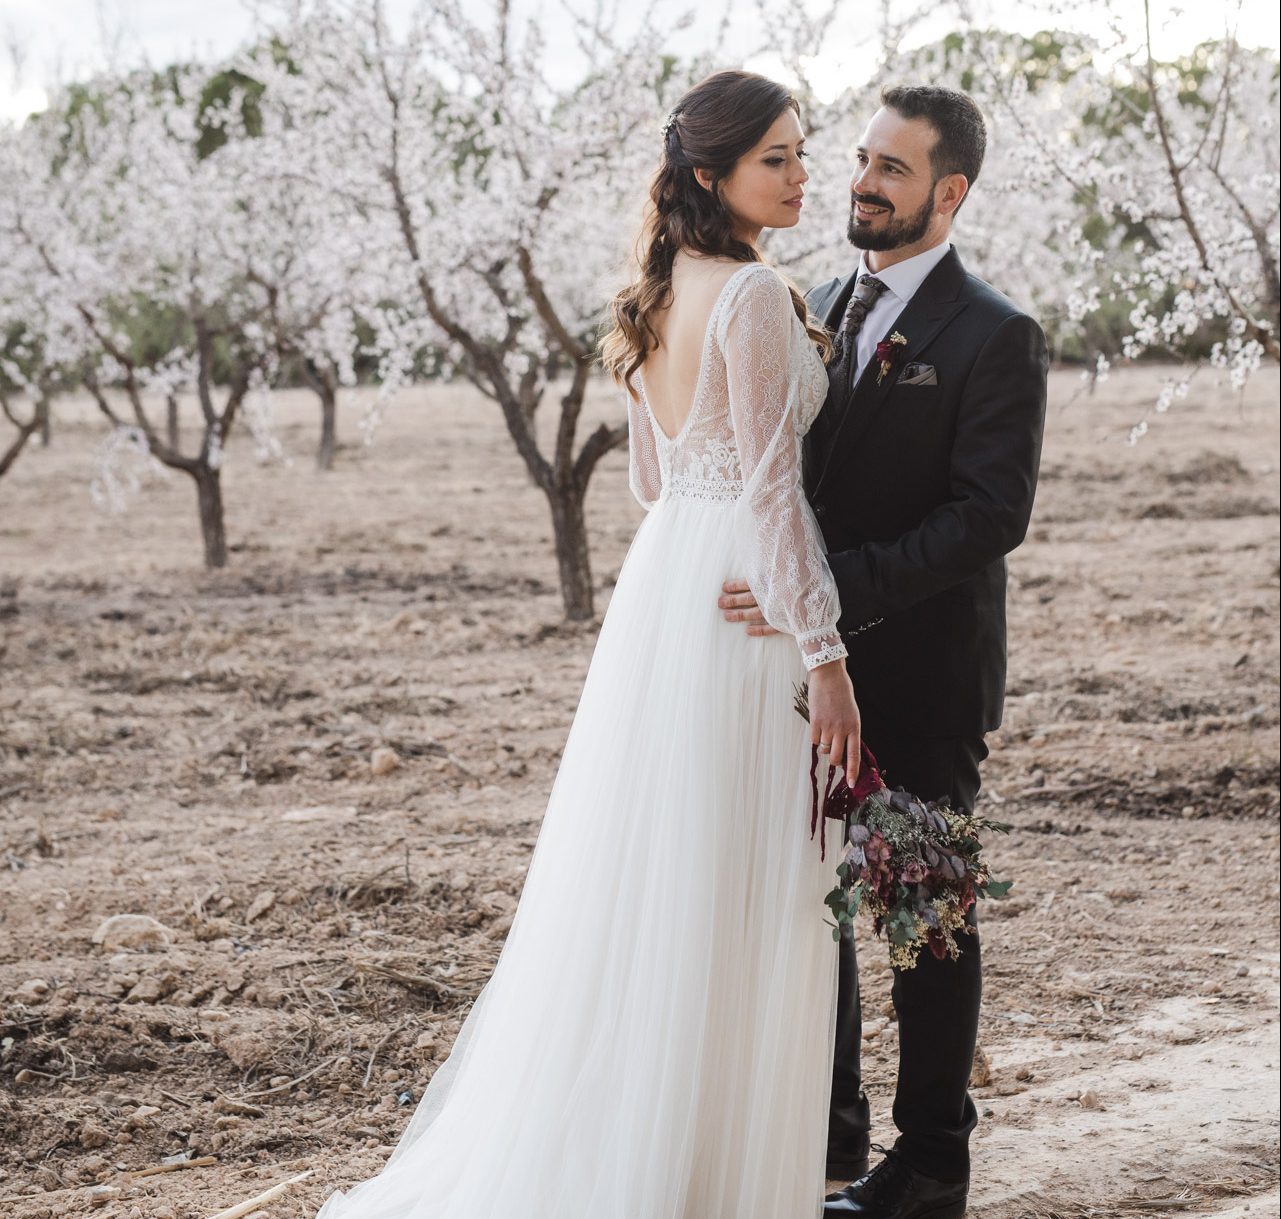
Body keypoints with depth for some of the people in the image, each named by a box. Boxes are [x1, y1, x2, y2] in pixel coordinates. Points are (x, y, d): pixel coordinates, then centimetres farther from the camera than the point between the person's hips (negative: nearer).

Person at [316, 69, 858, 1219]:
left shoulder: (659, 294, 12)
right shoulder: (756, 296, -15)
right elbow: (772, 488, -18)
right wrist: (824, 654, -16)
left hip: (660, 582, 9)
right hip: (743, 602, -9)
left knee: (644, 879, 15)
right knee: (736, 898, 0)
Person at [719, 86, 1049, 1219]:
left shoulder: (995, 338, -11)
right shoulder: (820, 309, 11)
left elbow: (991, 517, -20)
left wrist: (835, 588, -27)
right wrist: (777, 586, 4)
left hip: (923, 677, -7)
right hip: (816, 659, 7)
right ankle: (826, 1126, 29)